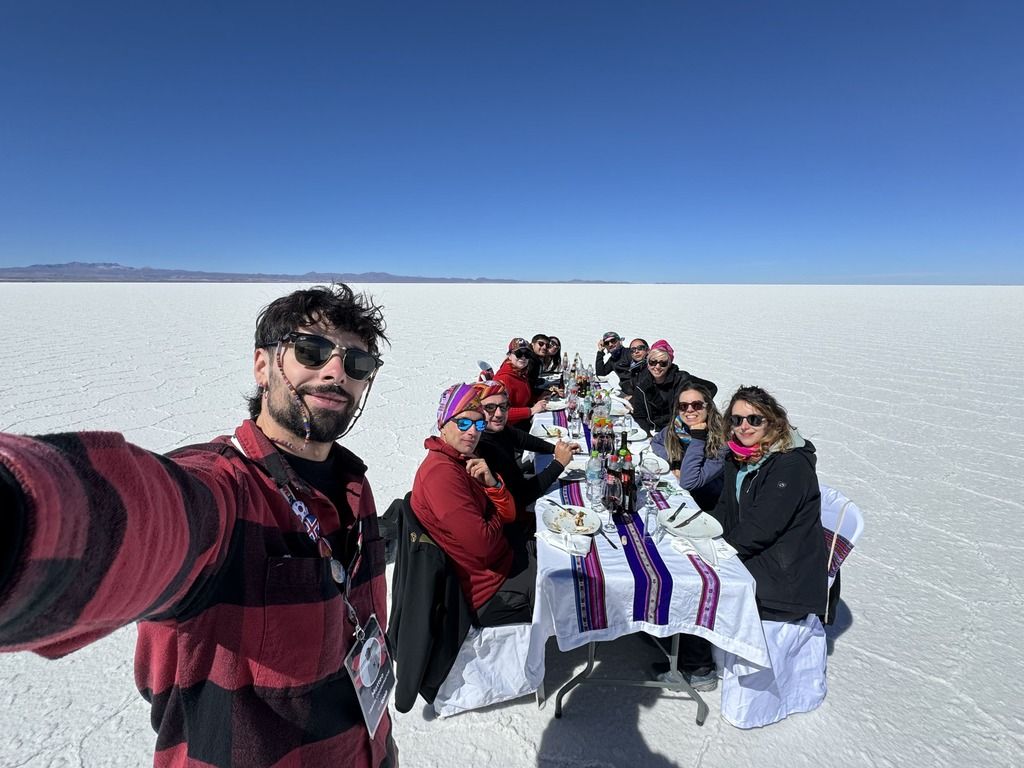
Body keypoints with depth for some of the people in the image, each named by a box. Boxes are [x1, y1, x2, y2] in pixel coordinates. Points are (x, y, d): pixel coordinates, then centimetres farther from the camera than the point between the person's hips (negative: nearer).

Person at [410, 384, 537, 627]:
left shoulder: (466, 461, 3)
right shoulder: (441, 471, -27)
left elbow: (509, 514, 2)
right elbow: (483, 545, -30)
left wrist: (493, 484, -19)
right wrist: (496, 518, -8)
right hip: (490, 591, -9)